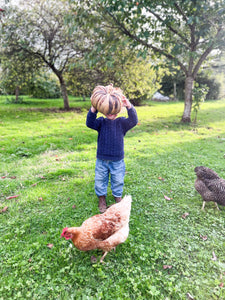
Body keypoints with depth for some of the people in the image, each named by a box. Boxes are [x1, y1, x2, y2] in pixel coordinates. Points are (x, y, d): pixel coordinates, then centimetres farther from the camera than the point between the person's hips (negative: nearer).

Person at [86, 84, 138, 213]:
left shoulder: (121, 122, -5)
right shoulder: (101, 122, -4)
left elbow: (134, 121, -22)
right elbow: (90, 123, -21)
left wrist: (129, 106, -38)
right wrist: (93, 109, -37)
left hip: (117, 160, 0)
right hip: (101, 160, 1)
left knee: (118, 181, 17)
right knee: (100, 181, 15)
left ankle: (118, 197, 43)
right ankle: (102, 199, 39)